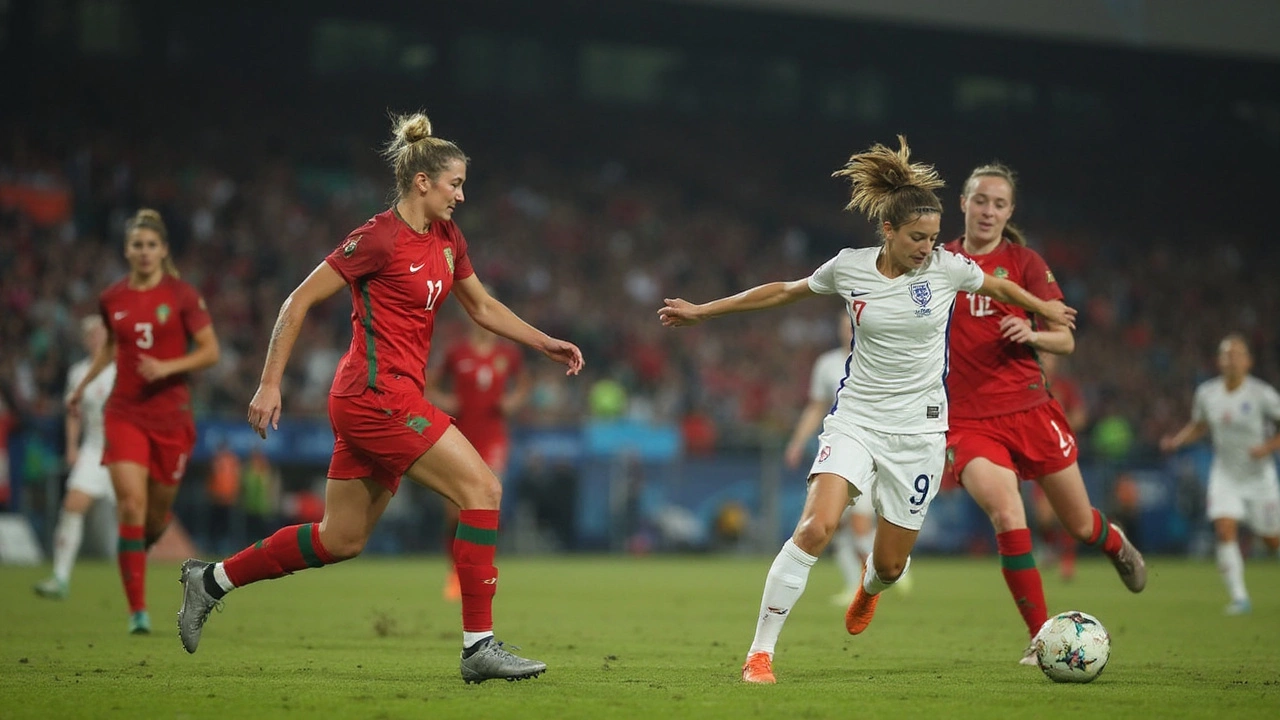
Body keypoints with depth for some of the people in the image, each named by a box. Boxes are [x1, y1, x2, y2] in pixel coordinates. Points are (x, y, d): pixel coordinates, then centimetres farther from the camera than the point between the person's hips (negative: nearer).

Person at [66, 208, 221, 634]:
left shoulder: (182, 296, -4)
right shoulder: (111, 299, 5)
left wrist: (167, 367, -16)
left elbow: (211, 352, -3)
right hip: (125, 415, 1)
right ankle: (137, 611, -11)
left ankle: (136, 550, 47)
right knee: (131, 506, -15)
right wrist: (84, 385, 27)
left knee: (158, 513, 8)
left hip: (171, 415, -1)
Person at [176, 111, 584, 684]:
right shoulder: (380, 238, -13)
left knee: (342, 540, 14)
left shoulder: (446, 239, 12)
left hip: (380, 401, 9)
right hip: (377, 395, -9)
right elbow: (300, 300, -10)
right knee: (482, 489, -13)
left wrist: (546, 343, 16)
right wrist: (270, 382, -12)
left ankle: (211, 580, 27)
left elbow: (481, 306, 27)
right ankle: (479, 646, -12)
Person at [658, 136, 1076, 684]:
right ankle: (760, 651, -16)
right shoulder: (849, 268, -5)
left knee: (891, 563, 6)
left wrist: (1046, 310, 31)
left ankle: (870, 586, 48)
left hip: (918, 430, 1)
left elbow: (997, 287, 16)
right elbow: (785, 292, 11)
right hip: (855, 418, -1)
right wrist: (702, 311, 15)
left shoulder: (946, 267, -6)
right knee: (817, 526, -23)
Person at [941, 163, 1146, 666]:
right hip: (969, 421, 0)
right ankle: (1041, 638, -12)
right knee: (1007, 516, -24)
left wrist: (1031, 335, -21)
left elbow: (1065, 340, -1)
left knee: (1080, 525, 10)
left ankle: (1115, 543, 50)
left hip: (1029, 410, 0)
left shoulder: (1024, 262, 1)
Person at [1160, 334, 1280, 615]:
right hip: (1225, 475, 2)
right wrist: (1178, 440, -2)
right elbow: (1199, 425, 15)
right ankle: (1239, 596, -14)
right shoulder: (1206, 393, -3)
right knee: (1225, 530, -18)